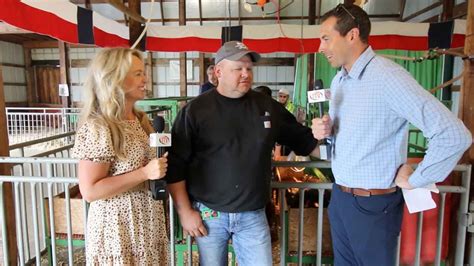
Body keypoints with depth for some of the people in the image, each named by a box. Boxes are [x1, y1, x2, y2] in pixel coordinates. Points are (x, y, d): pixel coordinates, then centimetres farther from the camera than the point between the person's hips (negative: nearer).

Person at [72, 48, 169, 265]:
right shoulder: (97, 128, -20)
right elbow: (90, 191, -22)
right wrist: (144, 173, -25)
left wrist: (160, 167, 2)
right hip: (118, 226, -7)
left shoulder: (140, 119, 5)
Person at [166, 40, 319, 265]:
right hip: (208, 214, -1)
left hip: (253, 215, 2)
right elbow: (176, 165, -6)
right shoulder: (195, 110, -8)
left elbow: (301, 139, 10)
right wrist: (185, 211, -7)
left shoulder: (267, 106, 2)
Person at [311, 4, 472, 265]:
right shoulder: (338, 80, 6)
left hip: (373, 204, -7)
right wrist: (326, 131, -3)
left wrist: (415, 180, -14)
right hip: (339, 196, 7)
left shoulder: (388, 77, -21)